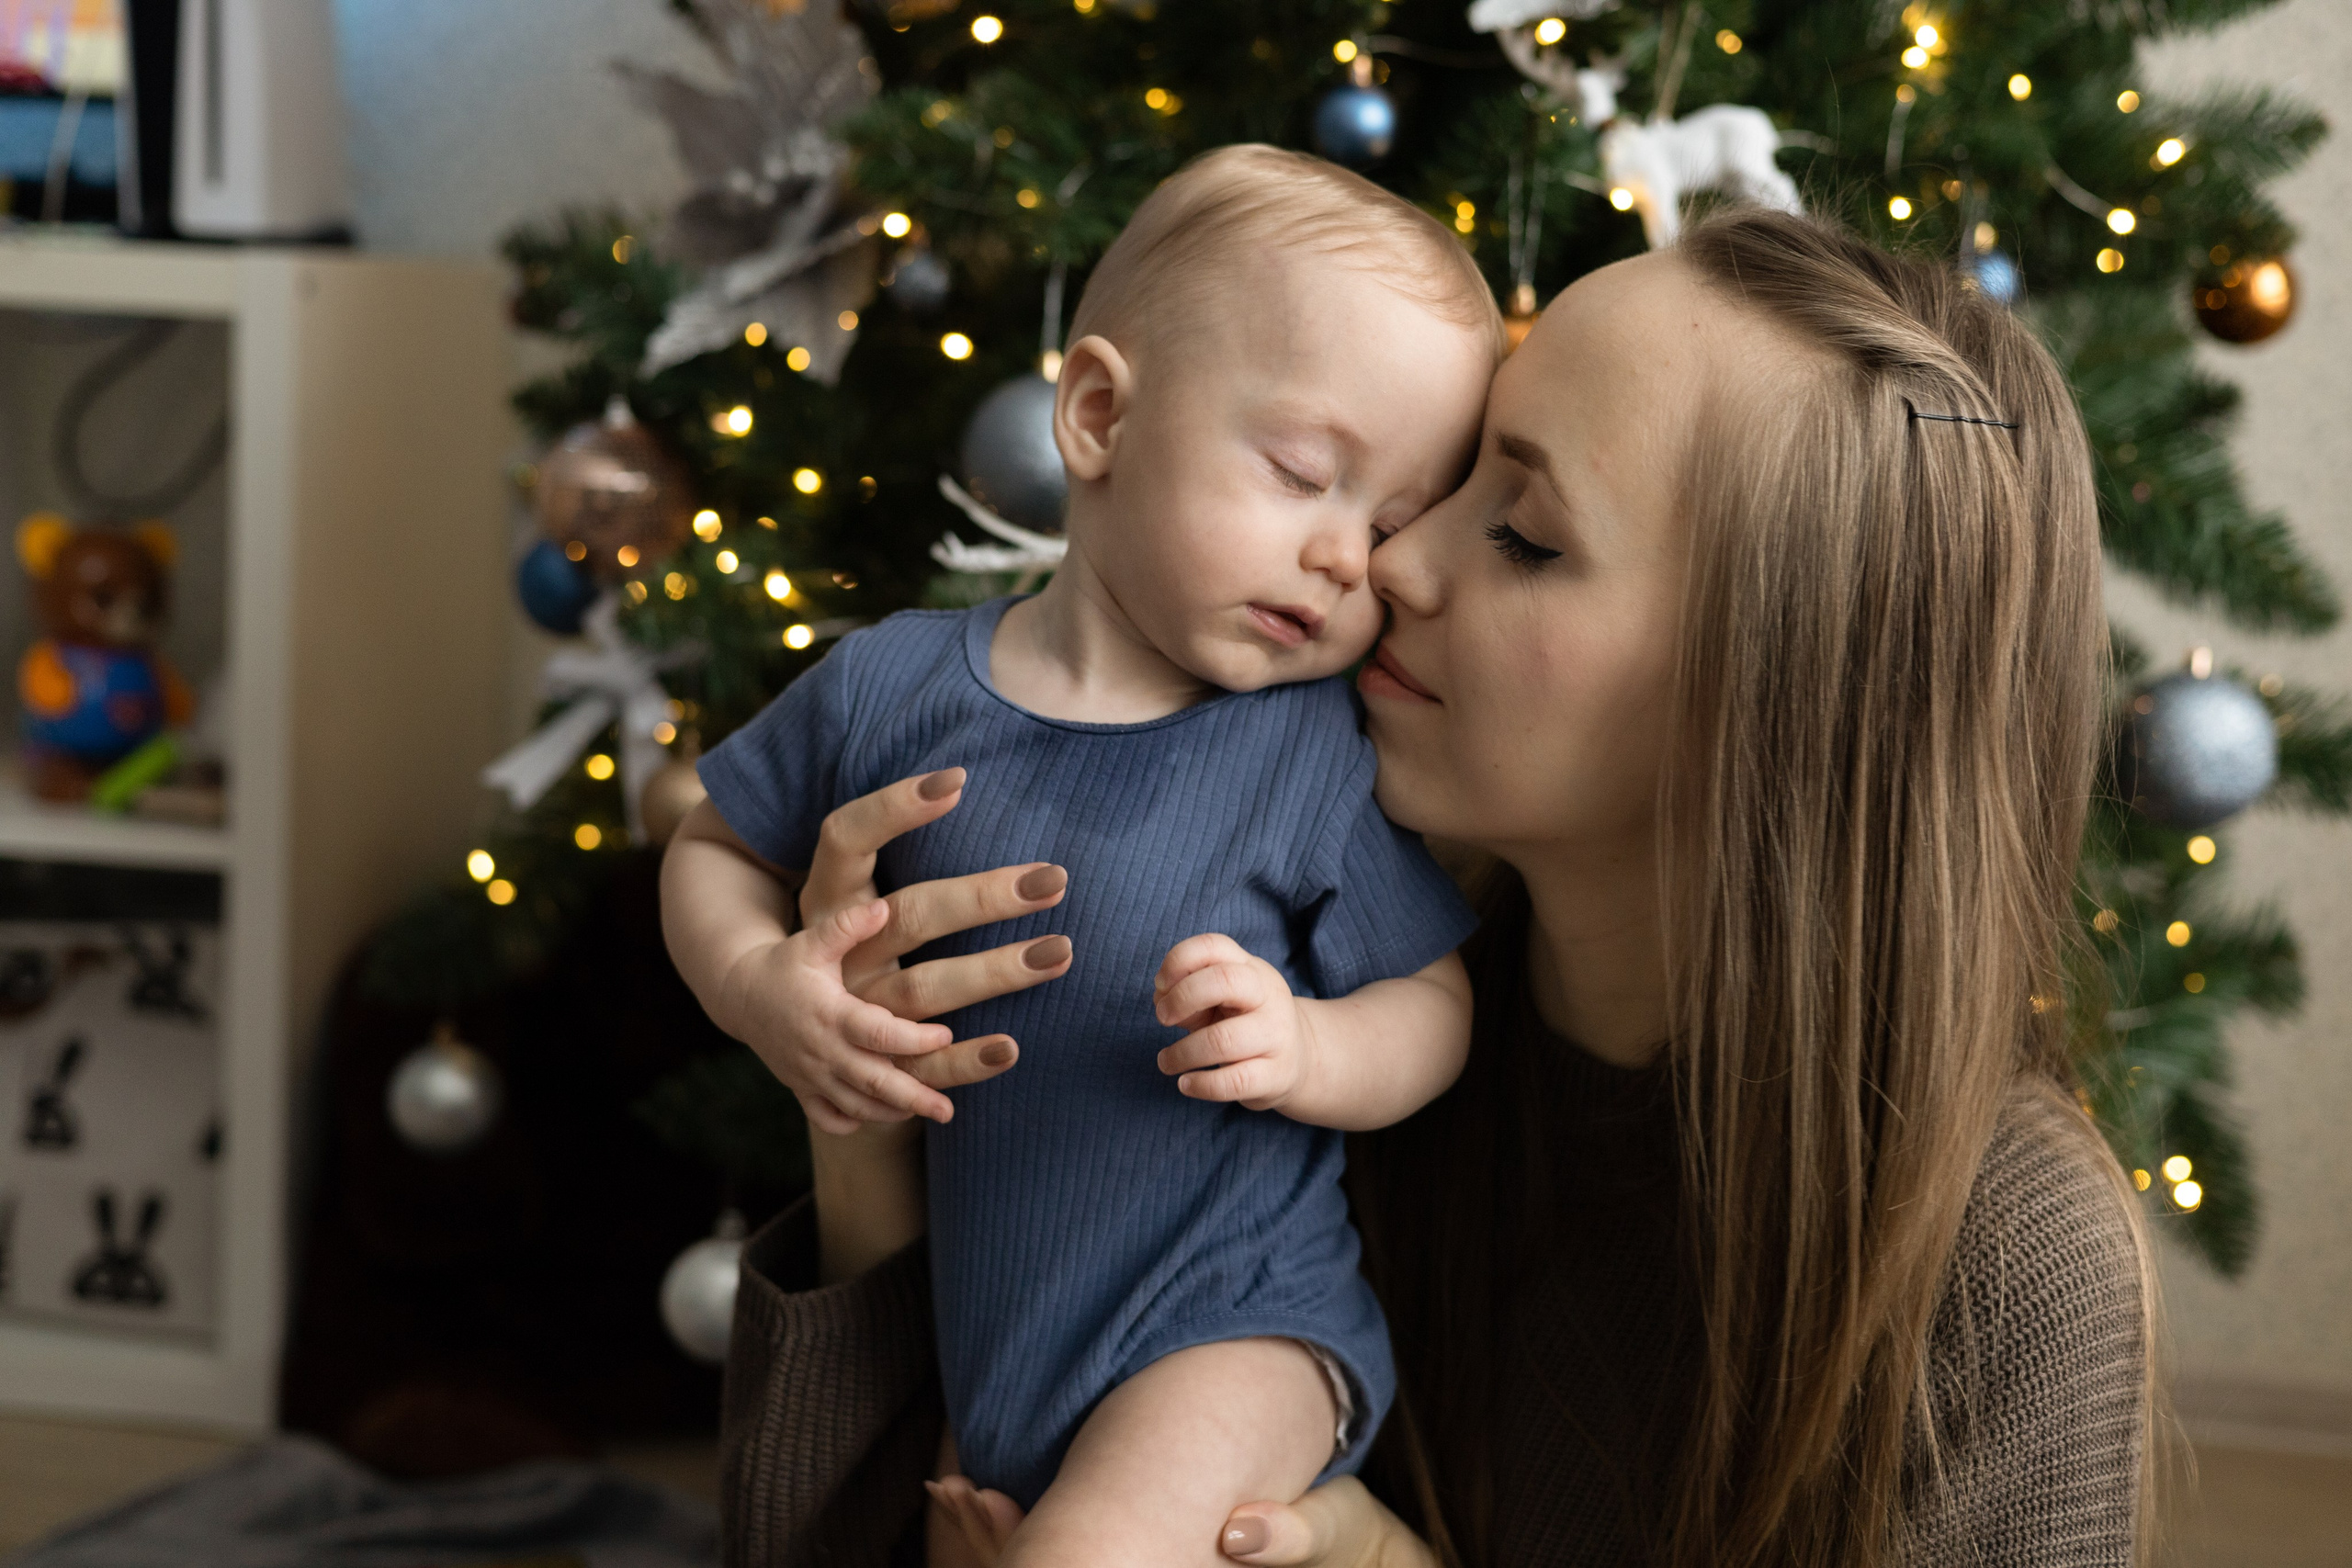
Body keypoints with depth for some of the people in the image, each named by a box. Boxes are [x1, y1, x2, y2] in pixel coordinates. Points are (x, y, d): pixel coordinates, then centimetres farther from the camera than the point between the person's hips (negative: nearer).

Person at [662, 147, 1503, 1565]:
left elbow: (1437, 1008, -3)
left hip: (1230, 1337, -4)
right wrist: (760, 988, -9)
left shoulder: (1323, 757, -9)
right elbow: (717, 849, 11)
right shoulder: (897, 690, -4)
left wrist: (1306, 1051, -23)